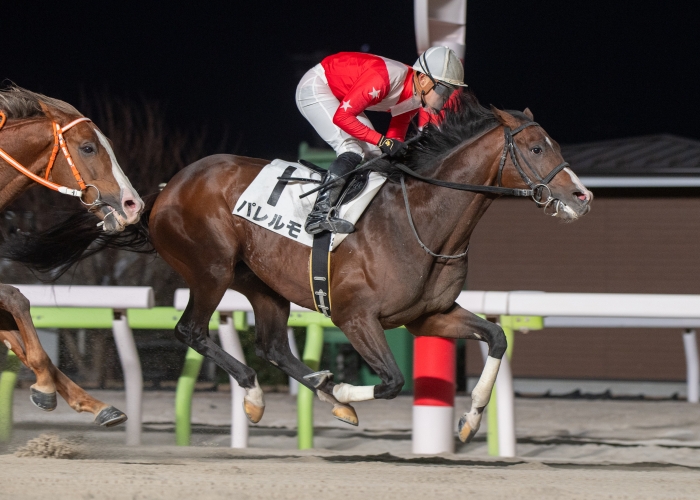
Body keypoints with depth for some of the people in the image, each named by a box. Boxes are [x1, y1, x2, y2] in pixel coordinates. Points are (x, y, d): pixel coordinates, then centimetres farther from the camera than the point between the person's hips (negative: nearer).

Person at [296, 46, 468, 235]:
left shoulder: (415, 99, -7)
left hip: (341, 98, 10)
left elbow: (395, 137, 3)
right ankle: (319, 215, -31)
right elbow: (342, 117, -32)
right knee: (352, 150, -23)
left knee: (374, 155, 3)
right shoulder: (382, 79, -34)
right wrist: (382, 141, -33)